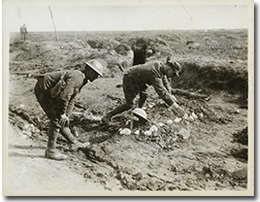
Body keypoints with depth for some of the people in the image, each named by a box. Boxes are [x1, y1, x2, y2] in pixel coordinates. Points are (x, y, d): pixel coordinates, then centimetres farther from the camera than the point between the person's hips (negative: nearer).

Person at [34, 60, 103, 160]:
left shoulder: (81, 80, 12)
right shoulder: (77, 77, -21)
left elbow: (71, 99, 19)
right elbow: (64, 96, -27)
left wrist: (67, 116, 15)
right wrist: (62, 113, -16)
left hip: (47, 91, 10)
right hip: (43, 90, -10)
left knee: (61, 120, 16)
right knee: (57, 120, -9)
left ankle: (73, 143, 26)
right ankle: (50, 150, -1)